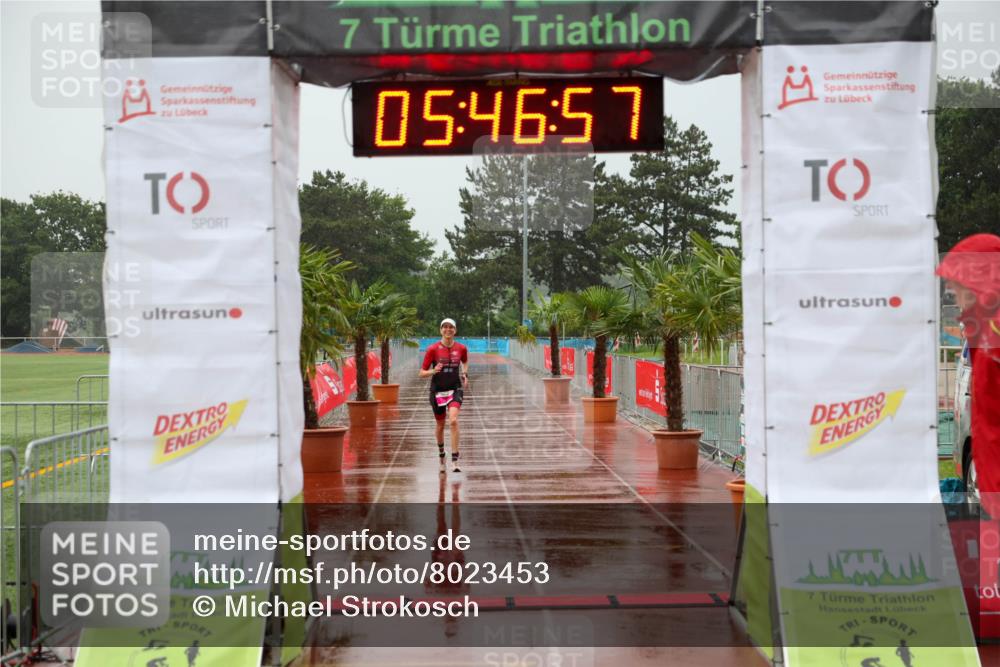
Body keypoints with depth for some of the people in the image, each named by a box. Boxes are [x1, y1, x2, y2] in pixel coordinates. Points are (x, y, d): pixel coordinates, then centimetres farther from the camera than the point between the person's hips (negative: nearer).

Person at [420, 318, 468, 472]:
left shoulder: (461, 348, -1)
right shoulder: (433, 349, -7)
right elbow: (422, 373, -5)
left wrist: (465, 374, 4)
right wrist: (433, 371, -25)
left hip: (455, 389, 0)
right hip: (437, 390, 0)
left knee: (453, 421, -22)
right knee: (440, 425, 12)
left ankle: (455, 460, -19)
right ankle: (441, 453, 41)